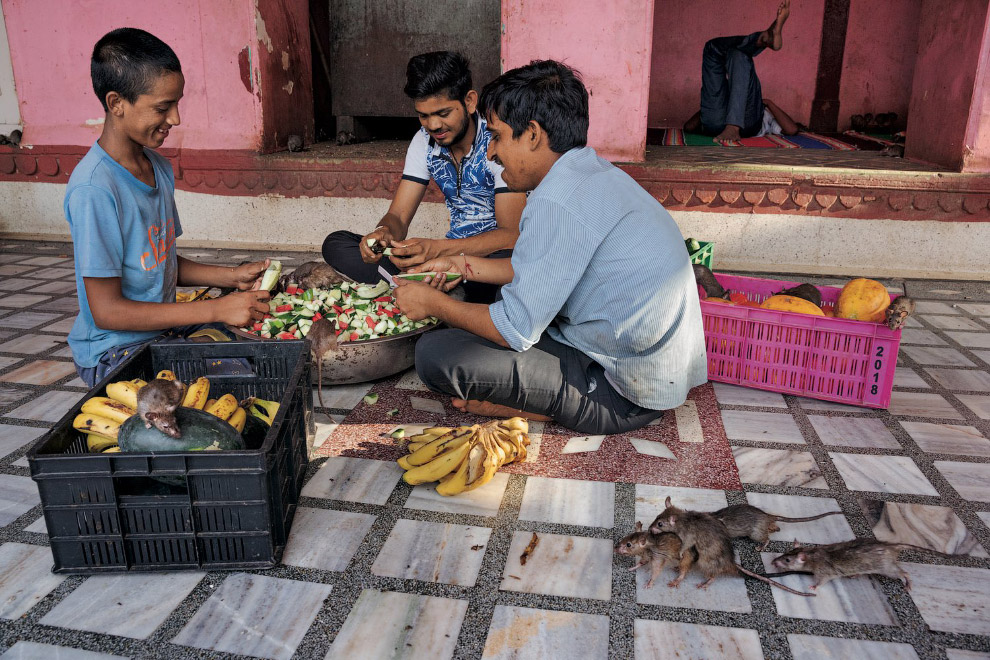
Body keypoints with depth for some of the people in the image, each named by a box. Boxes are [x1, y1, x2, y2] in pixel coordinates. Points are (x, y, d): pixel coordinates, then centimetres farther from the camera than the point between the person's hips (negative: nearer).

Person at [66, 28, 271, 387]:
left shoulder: (159, 167, 5)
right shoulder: (93, 189, -23)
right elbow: (106, 311, -22)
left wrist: (231, 277, 0)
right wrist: (216, 309, -25)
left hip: (165, 327, 8)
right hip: (114, 352, -8)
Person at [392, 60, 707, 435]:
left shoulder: (558, 202, -22)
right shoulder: (595, 171, 9)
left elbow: (514, 330, -19)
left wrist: (433, 303, -3)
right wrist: (467, 266, 22)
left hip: (626, 392, -10)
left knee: (436, 355, -19)